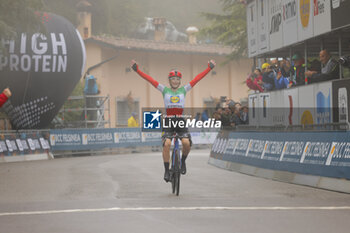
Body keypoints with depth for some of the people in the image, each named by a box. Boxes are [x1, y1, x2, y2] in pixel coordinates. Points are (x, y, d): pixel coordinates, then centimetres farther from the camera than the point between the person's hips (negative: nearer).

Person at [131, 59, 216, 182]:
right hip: (168, 121, -1)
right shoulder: (165, 90, 8)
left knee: (186, 143, -21)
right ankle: (166, 170, -9)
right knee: (166, 144, -21)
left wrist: (209, 68, 1)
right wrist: (137, 70, -7)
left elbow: (197, 78, 6)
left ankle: (183, 161, 10)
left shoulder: (184, 90, 11)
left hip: (180, 121, 1)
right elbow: (150, 79, 0)